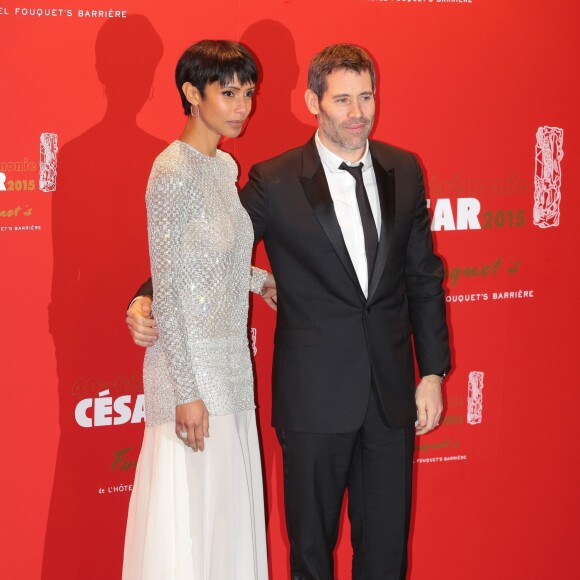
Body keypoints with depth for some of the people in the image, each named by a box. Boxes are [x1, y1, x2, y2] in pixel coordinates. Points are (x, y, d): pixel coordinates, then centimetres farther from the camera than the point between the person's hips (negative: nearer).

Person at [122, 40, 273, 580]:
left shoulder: (225, 165, 10)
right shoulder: (174, 170, -15)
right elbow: (166, 287, -18)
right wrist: (186, 391, -19)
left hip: (230, 364, 9)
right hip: (191, 367, -9)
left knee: (228, 510, 14)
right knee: (188, 517, -1)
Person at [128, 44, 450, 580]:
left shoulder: (404, 171, 4)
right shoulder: (275, 183, -8)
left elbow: (424, 275, 9)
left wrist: (433, 371, 6)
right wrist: (146, 302, -17)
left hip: (392, 393, 3)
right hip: (315, 395, -3)